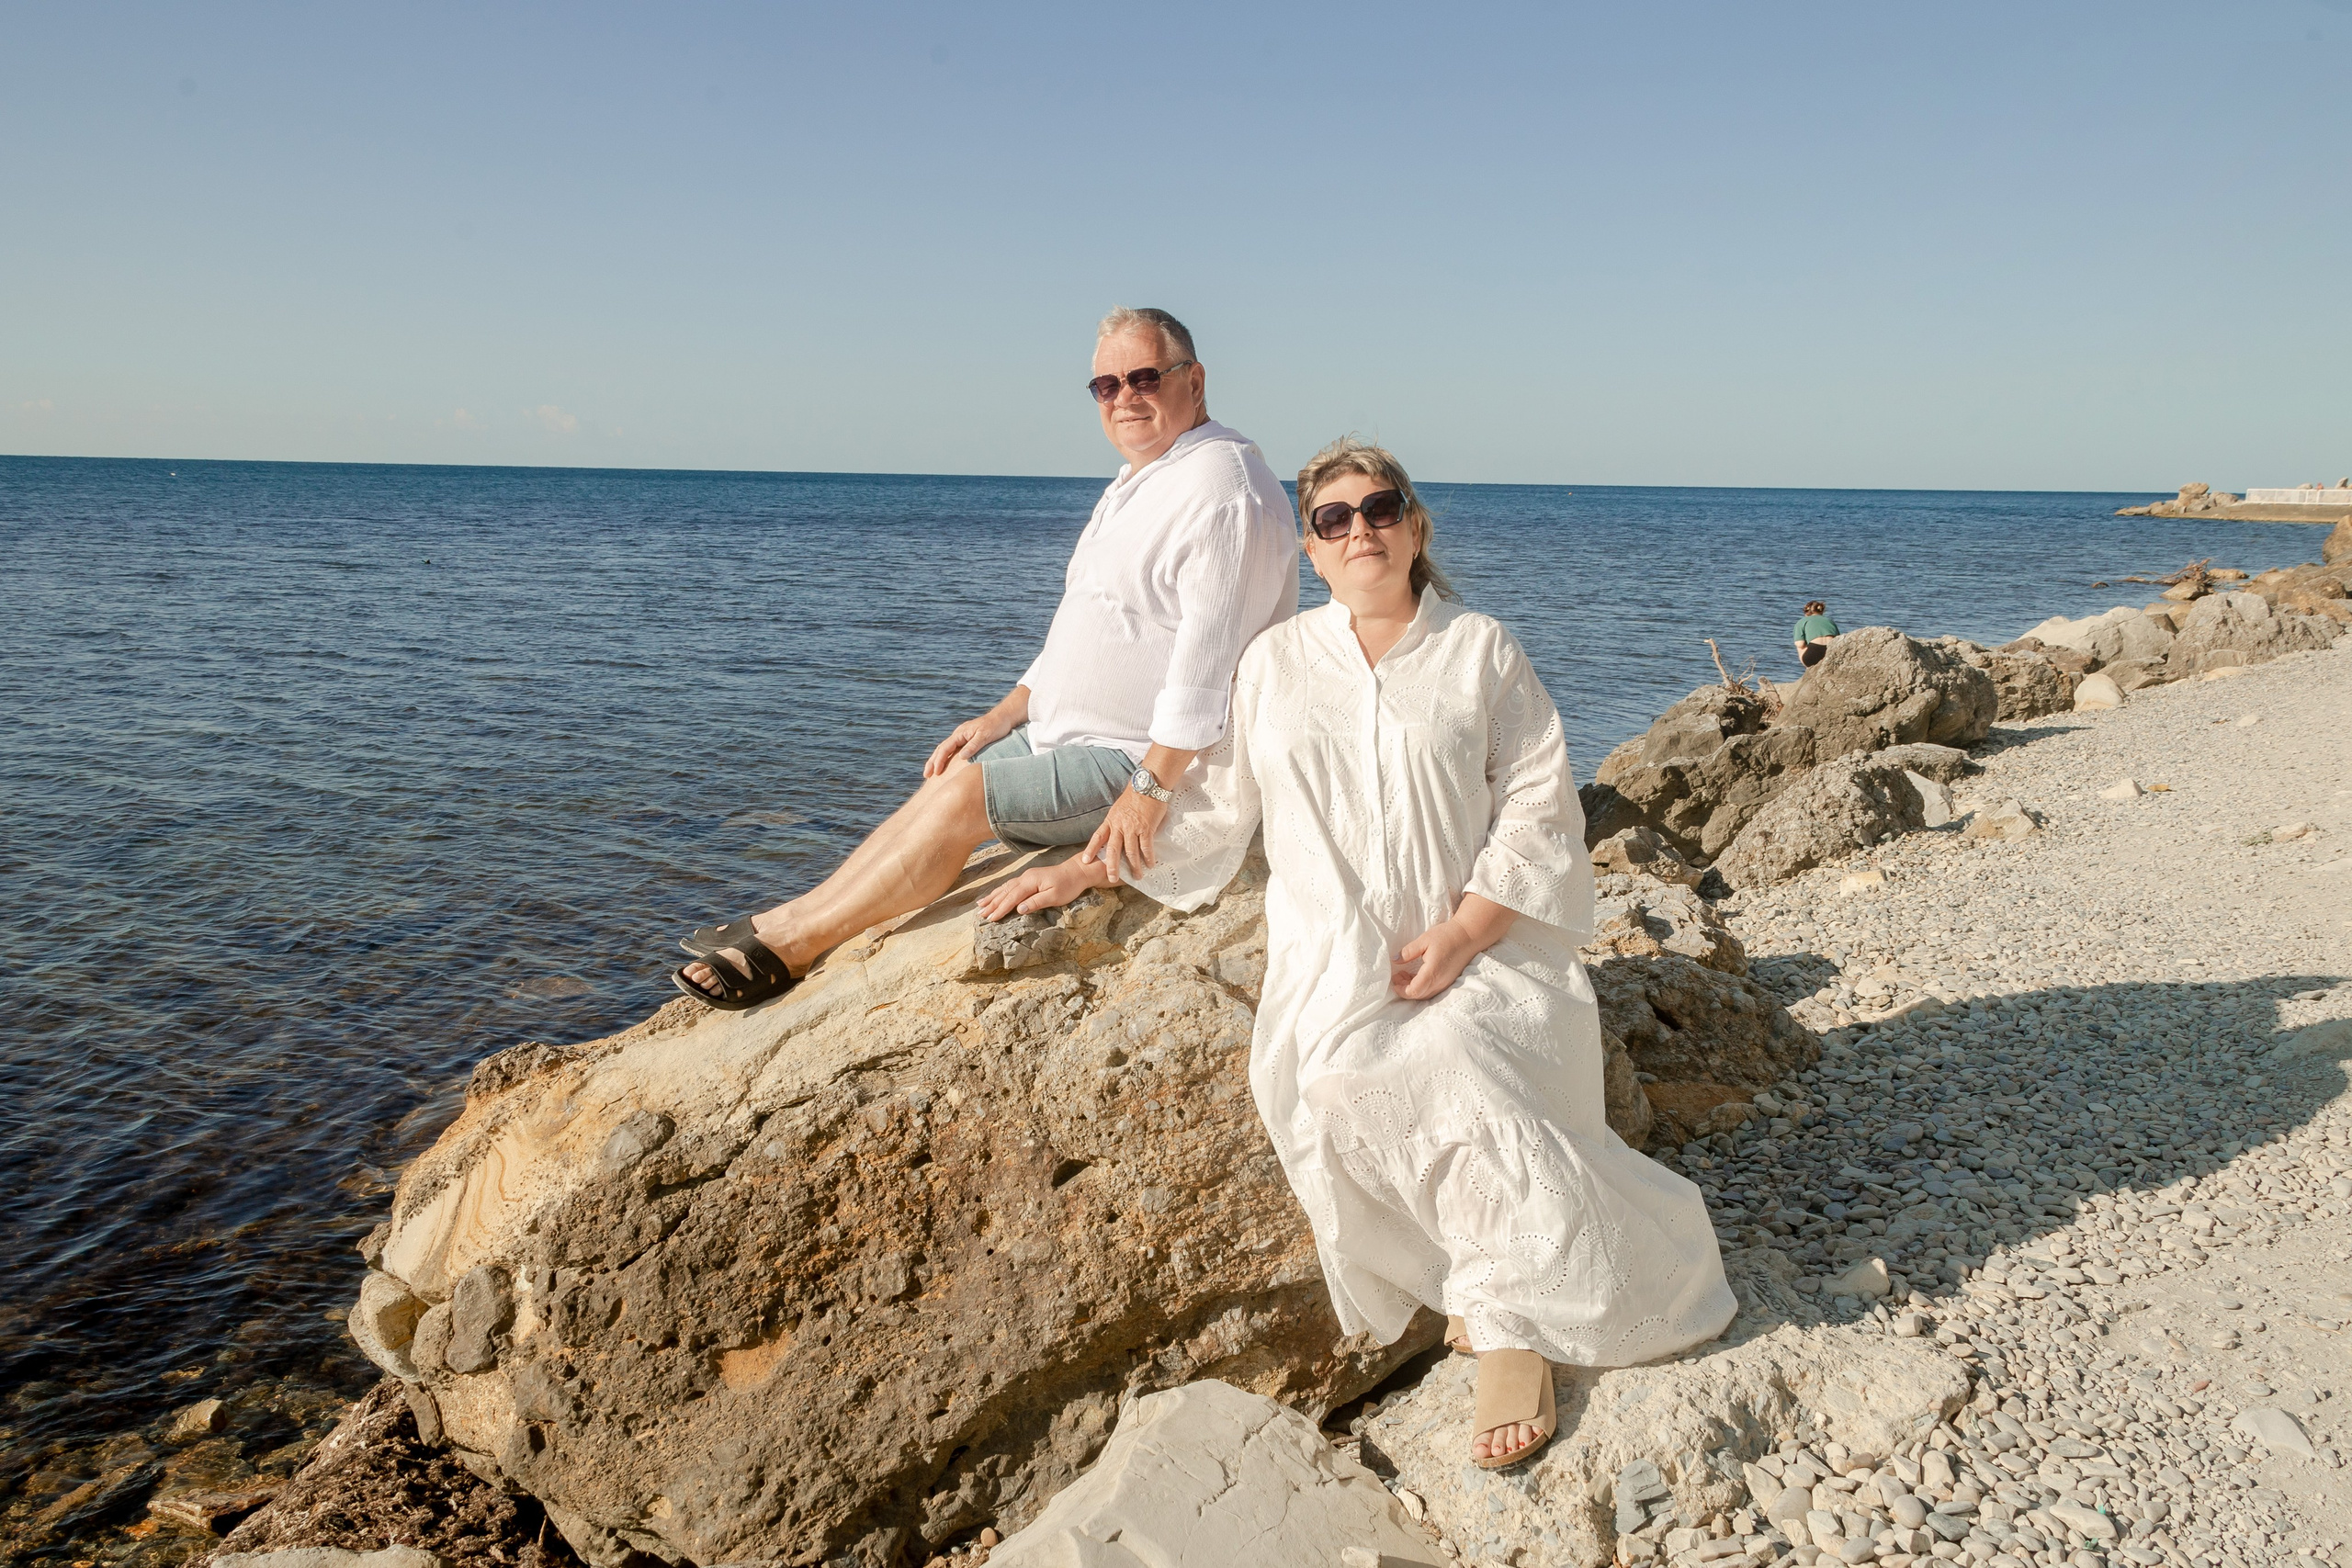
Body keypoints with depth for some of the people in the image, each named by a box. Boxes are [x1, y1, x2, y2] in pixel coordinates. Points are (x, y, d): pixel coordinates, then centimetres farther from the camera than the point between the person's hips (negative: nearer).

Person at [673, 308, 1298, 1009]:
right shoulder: (1134, 485, 17)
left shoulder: (1223, 485, -17)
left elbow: (1210, 656, -25)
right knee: (945, 784, 0)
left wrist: (1151, 786, -27)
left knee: (963, 793, -16)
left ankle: (788, 939, -6)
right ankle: (784, 927, 0)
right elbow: (1078, 632, 21)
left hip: (1160, 760, -10)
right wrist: (1005, 715, 11)